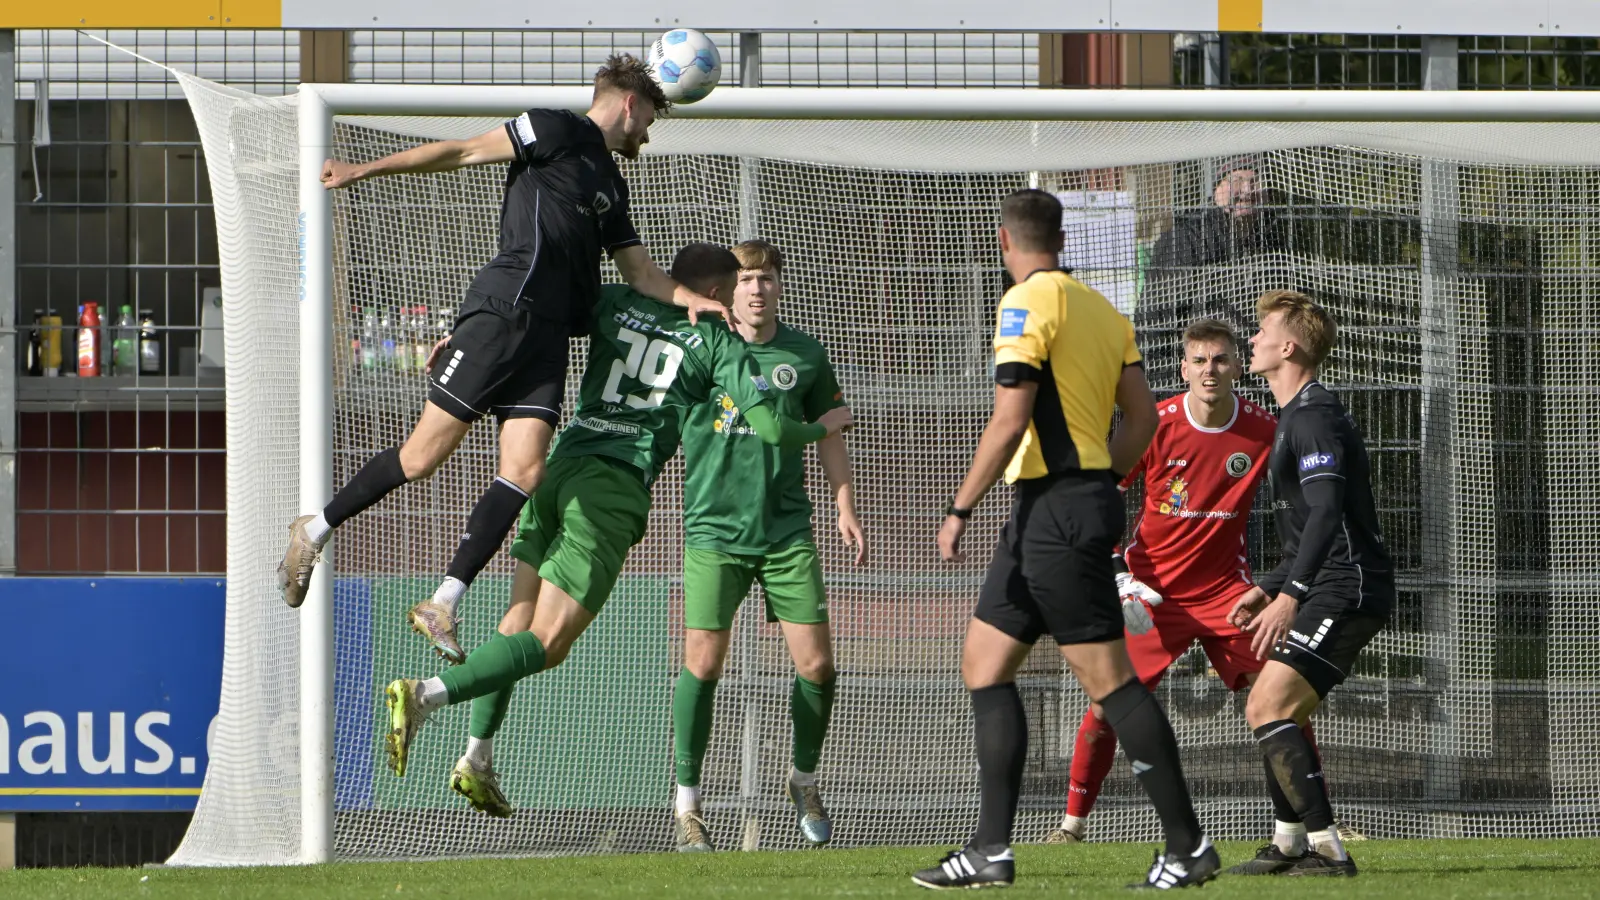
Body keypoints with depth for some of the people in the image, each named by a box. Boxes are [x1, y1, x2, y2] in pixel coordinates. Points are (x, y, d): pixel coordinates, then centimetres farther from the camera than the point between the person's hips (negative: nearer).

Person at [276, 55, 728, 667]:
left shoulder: (610, 185, 26)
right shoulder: (560, 133, 1)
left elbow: (640, 272, 28)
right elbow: (465, 152, -2)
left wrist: (690, 299, 8)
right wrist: (365, 171, -7)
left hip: (548, 336, 8)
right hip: (504, 311, -8)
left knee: (524, 472, -9)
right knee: (425, 455, -8)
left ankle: (443, 604, -8)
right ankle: (315, 530, 9)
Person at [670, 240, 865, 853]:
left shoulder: (805, 355, 5)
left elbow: (828, 434, 16)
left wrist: (846, 509, 11)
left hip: (787, 530, 2)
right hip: (714, 527, -2)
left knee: (816, 664, -2)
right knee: (702, 664, -7)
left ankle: (804, 780, 23)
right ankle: (687, 803, 6)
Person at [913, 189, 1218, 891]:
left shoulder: (1028, 302, -11)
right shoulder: (1101, 309, 14)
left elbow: (1011, 418, -17)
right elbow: (1142, 417, 12)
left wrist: (960, 510, -12)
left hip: (1054, 510, -9)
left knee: (1109, 680, -8)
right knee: (984, 664, 11)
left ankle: (1188, 846, -7)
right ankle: (991, 849, 8)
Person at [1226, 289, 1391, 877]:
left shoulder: (1313, 416, -13)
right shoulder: (1297, 415, 21)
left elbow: (1326, 512, -25)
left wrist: (1290, 594, -32)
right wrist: (1269, 588, 25)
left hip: (1346, 591, -11)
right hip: (1335, 591, 11)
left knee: (1269, 708, -18)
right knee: (1275, 710, 19)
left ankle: (1327, 847, -22)